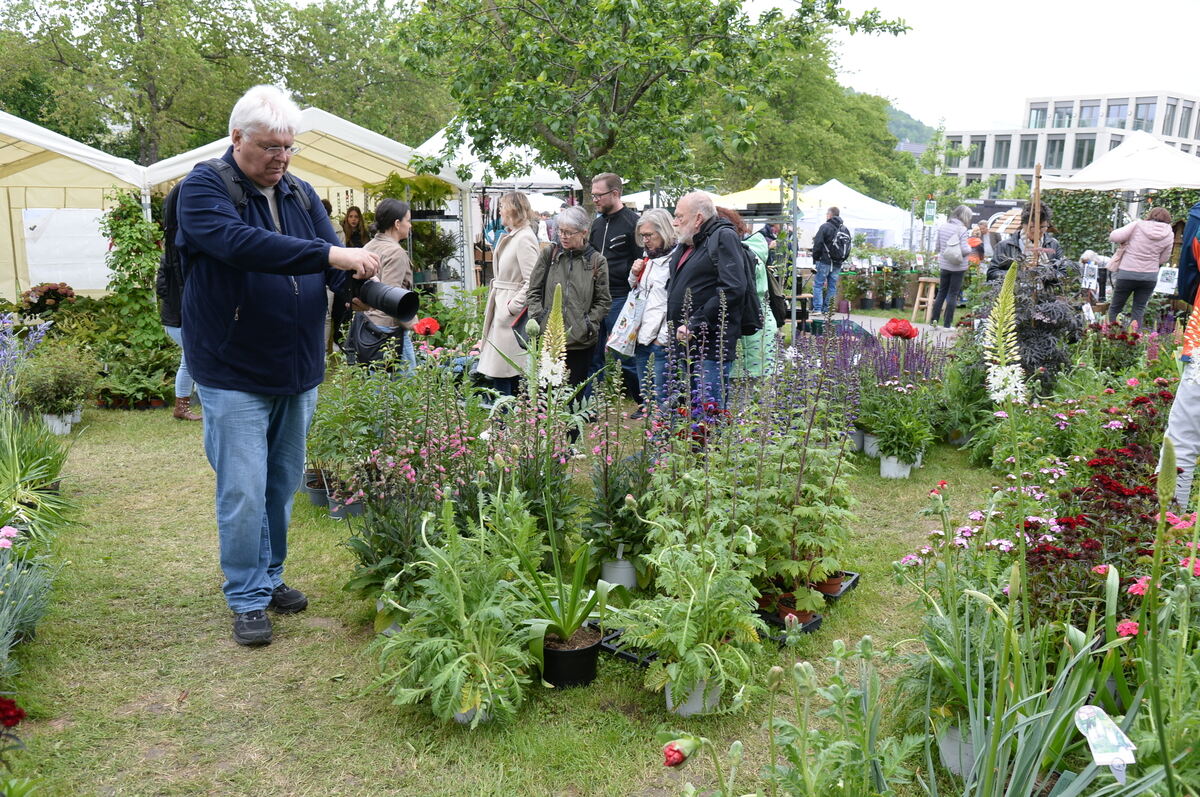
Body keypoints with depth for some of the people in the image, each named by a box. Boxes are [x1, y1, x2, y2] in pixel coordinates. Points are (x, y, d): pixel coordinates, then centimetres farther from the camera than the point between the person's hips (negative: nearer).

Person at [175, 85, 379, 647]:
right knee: (243, 494, -1)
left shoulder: (300, 194, 9)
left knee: (282, 487, 15)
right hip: (234, 375, -5)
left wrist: (362, 279, -19)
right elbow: (239, 242, -29)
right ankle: (247, 600, 14)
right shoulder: (204, 188, -8)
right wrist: (331, 254, -34)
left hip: (297, 372, 6)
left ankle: (270, 579, 31)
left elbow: (335, 268, 4)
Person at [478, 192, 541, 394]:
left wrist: (512, 307, -18)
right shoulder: (510, 237, 14)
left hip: (512, 315, -10)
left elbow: (532, 282, -21)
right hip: (502, 311, 10)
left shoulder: (524, 239, -15)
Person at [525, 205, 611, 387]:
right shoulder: (548, 255, 7)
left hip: (581, 342, -1)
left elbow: (603, 301, 5)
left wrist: (588, 324, -5)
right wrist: (538, 319, -2)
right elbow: (533, 291, 10)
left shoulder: (596, 261, 2)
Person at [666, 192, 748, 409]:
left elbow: (732, 290, -19)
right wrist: (675, 328, 17)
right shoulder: (685, 245, 20)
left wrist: (694, 326, -18)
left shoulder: (724, 237, -7)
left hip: (711, 348, -9)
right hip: (684, 343, 9)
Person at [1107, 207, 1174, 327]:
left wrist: (1125, 242, 9)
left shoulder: (1138, 225, -6)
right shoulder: (1169, 235, 3)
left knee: (1115, 308, 9)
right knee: (1139, 310, 12)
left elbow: (1114, 237, -11)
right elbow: (1163, 259, 8)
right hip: (1150, 276, 2)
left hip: (1127, 273, -2)